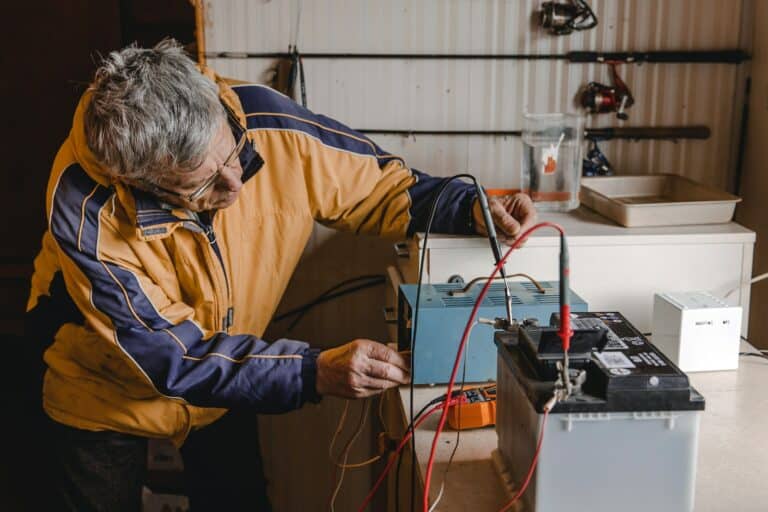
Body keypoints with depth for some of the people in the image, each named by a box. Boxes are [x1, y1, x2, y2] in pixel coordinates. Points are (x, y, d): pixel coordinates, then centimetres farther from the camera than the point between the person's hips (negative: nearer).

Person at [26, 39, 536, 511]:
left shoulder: (267, 124, -28)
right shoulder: (86, 208, -35)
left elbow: (375, 183, -11)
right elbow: (170, 356, -33)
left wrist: (470, 207, -26)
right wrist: (314, 372, -40)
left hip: (225, 377, 3)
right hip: (110, 388, -2)